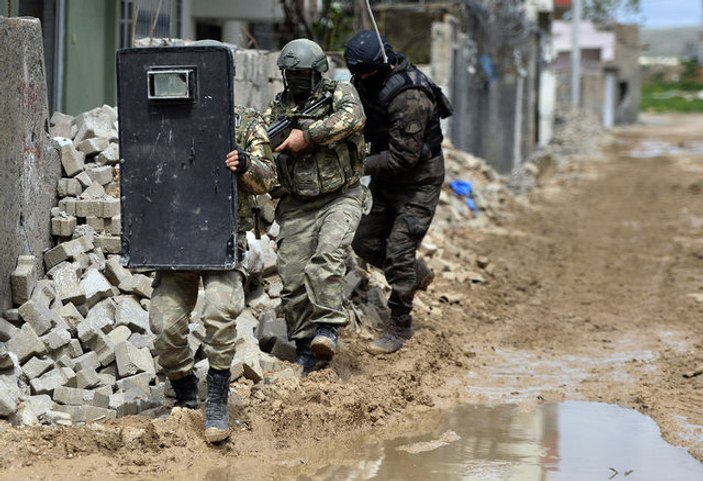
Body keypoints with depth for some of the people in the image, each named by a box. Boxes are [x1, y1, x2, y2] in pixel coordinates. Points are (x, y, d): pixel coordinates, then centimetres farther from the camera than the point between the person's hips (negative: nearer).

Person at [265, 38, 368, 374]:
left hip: (340, 198, -4)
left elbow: (353, 118, -21)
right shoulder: (278, 107, 11)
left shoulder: (340, 93, 0)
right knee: (293, 278, -3)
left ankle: (326, 328, -27)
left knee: (327, 259, -27)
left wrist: (306, 135, -26)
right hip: (297, 205, 4)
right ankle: (306, 346, 7)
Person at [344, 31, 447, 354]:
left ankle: (399, 326, 4)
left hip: (418, 183, -9)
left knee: (398, 251, -10)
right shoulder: (367, 85, -2)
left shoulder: (409, 97, -29)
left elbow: (403, 157, -29)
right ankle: (418, 274, 36)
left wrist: (361, 166, -25)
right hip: (386, 179, 9)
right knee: (365, 242, 11)